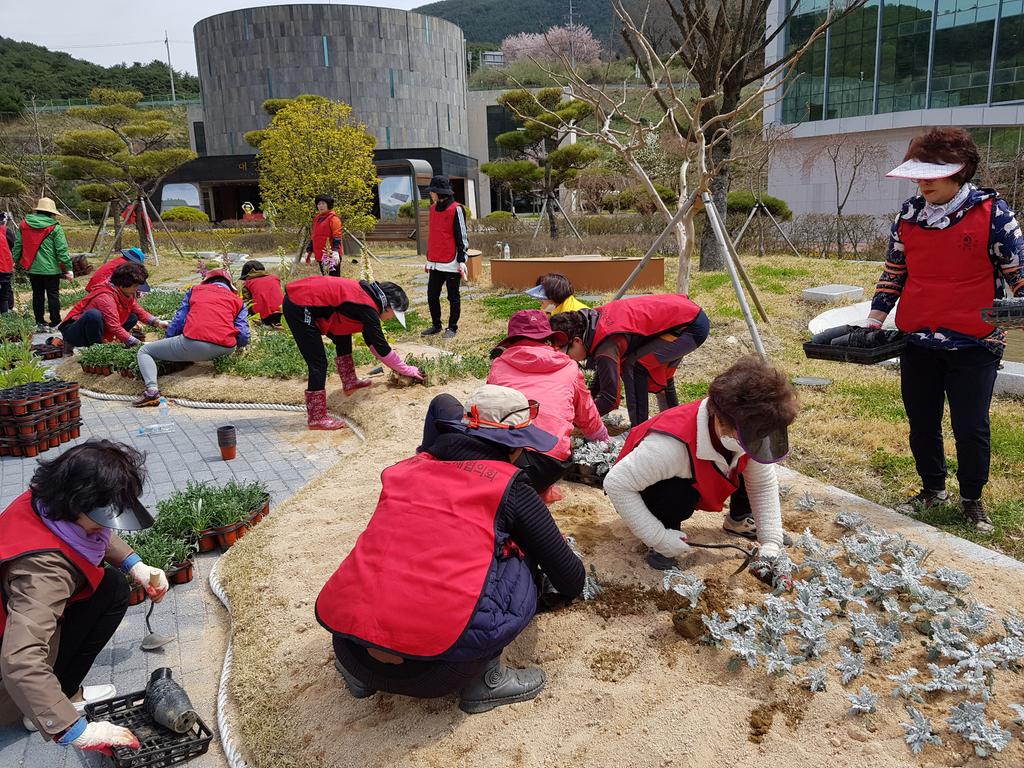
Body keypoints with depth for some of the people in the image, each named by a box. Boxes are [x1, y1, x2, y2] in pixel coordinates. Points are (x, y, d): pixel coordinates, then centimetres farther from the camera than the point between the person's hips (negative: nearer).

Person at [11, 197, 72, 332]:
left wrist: (17, 260, 20)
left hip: (32, 268, 5)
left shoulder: (24, 224, 4)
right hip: (50, 269, -5)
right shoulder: (55, 228, -11)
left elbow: (17, 245, 9)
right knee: (53, 295, 3)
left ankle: (40, 323, 18)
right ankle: (55, 324, 4)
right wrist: (68, 268, -8)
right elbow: (62, 250, -12)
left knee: (37, 295, 13)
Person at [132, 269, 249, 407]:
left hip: (193, 343, -2)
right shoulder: (237, 301, 22)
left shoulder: (195, 290, 24)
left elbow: (178, 321, 16)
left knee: (144, 351, 15)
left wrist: (169, 341, 29)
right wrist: (233, 347, 31)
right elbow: (243, 337, 10)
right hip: (226, 348, 3)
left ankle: (152, 389, -12)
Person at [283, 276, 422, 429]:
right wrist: (408, 370, 2)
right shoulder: (368, 309, -15)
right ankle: (316, 418, 0)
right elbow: (382, 348, -9)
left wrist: (395, 366, 22)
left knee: (343, 336, 21)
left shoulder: (367, 295, 11)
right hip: (299, 308, -10)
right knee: (318, 364, -7)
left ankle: (349, 382, 30)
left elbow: (371, 340, 21)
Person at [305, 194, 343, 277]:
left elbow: (337, 237, -14)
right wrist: (308, 251, 20)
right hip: (320, 256, 8)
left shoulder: (333, 218, -6)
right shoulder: (316, 219, 18)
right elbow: (313, 236, 23)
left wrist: (335, 251, -25)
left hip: (331, 256, -8)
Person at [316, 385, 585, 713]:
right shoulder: (509, 488, 3)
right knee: (522, 569, 13)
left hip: (346, 643, 5)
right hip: (432, 664, -5)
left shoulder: (407, 469, 16)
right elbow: (571, 580, 12)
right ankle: (484, 680, 12)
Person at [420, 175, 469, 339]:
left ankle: (452, 327, 14)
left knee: (453, 296, 4)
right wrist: (428, 259, 21)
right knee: (432, 295, 10)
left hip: (451, 263, -7)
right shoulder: (433, 208, 13)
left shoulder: (456, 209, -9)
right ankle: (436, 325, 23)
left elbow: (462, 236, -10)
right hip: (435, 263, 7)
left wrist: (461, 261, -14)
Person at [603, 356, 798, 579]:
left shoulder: (750, 430, -23)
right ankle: (663, 548, -8)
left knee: (756, 468, -13)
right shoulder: (673, 444, -43)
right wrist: (658, 538, -33)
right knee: (678, 496, -38)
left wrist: (770, 544, -18)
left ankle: (738, 520, 14)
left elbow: (764, 485, -10)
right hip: (651, 490, -6)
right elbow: (616, 484, -38)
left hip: (695, 482, 6)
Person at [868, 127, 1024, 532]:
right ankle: (932, 489, 33)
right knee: (921, 423, 13)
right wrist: (875, 319, 6)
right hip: (917, 342, 4)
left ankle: (972, 499, 25)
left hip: (974, 345, -3)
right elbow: (893, 272, 12)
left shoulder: (991, 211, -7)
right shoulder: (909, 214, 4)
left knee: (971, 427, 3)